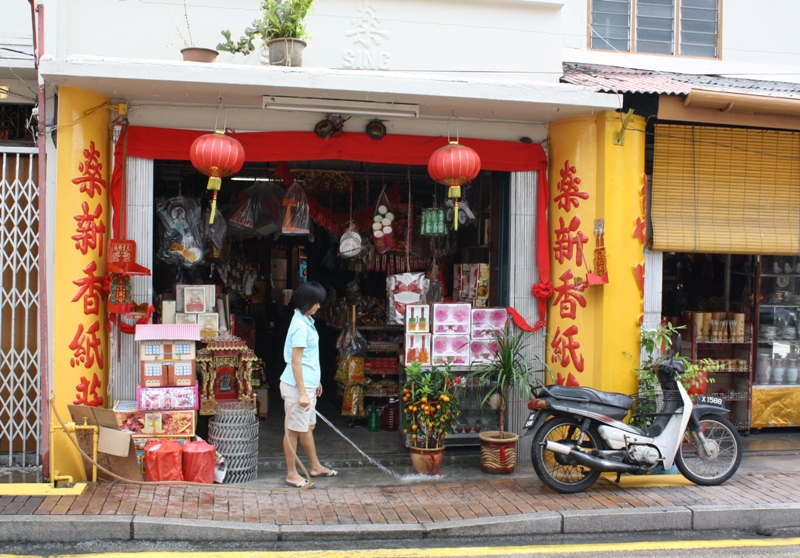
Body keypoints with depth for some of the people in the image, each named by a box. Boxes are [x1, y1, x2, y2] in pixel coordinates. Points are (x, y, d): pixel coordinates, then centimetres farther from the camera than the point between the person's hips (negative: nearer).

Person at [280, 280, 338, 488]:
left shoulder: (306, 321, 10)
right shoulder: (300, 325, -20)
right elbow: (295, 362, -23)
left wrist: (315, 382, 24)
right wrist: (302, 393, -24)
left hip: (308, 384, 10)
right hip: (297, 385, -10)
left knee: (308, 426, 20)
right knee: (294, 429, 1)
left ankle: (315, 467, 32)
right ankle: (292, 474, 11)